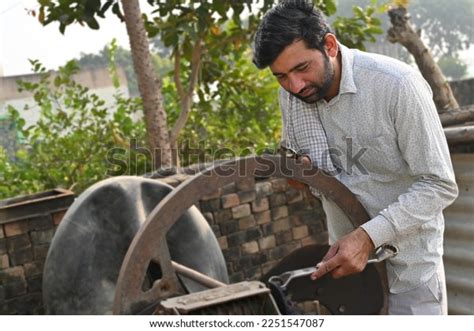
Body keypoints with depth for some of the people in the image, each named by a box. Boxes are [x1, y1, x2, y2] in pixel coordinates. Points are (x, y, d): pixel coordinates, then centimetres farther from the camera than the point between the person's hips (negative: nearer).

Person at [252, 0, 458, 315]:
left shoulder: (397, 84, -22)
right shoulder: (291, 94, -5)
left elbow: (440, 185, -20)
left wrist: (369, 236, -29)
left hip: (409, 257, -5)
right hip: (346, 252, 5)